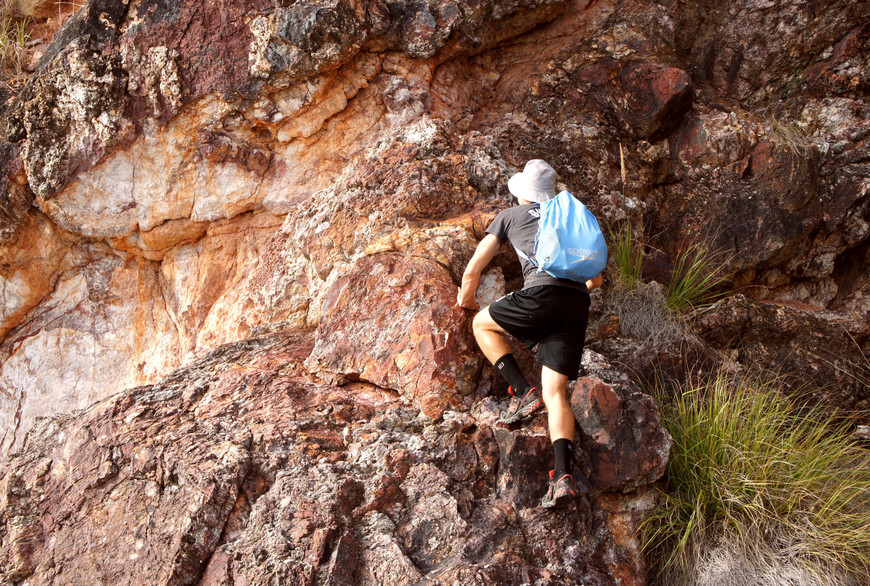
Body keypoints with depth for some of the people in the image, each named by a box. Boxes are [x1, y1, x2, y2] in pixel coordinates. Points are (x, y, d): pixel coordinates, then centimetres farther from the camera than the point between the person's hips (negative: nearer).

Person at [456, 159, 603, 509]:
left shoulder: (509, 216, 19)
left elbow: (473, 270, 19)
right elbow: (595, 279, 35)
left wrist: (466, 299, 38)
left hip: (542, 294, -4)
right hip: (578, 307, 5)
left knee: (482, 324, 21)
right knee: (555, 391, 3)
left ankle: (523, 392, 5)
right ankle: (563, 476, -13)